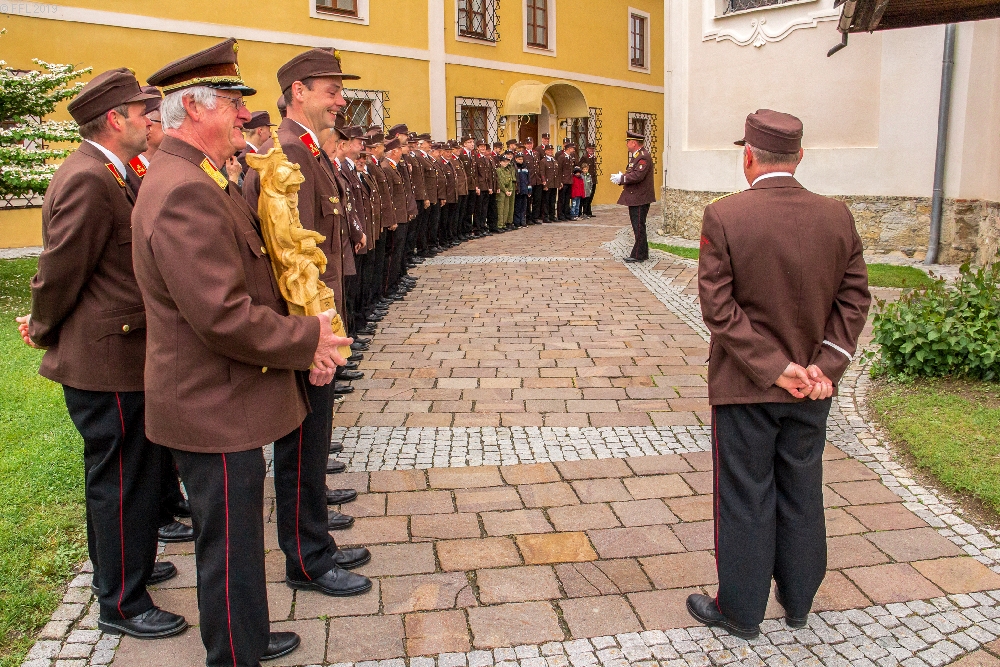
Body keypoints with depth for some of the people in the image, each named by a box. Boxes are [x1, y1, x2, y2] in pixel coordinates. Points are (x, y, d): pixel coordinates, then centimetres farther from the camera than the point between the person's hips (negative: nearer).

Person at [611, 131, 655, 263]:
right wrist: (621, 177, 3)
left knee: (639, 226, -5)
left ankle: (639, 255, 0)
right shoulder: (637, 156, 17)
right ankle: (642, 253, 23)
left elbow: (637, 176, -26)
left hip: (640, 198, -10)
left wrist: (621, 178, -18)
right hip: (635, 198, 11)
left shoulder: (643, 157, -16)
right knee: (638, 226, 15)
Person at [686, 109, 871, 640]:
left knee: (746, 500, 9)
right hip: (811, 390, 4)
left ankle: (740, 611, 24)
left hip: (745, 385, -4)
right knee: (802, 495, 19)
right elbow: (854, 298, -2)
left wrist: (775, 368, -15)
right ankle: (798, 601, 36)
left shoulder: (723, 216, -14)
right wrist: (824, 365, -5)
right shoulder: (838, 217, -2)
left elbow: (719, 307, -18)